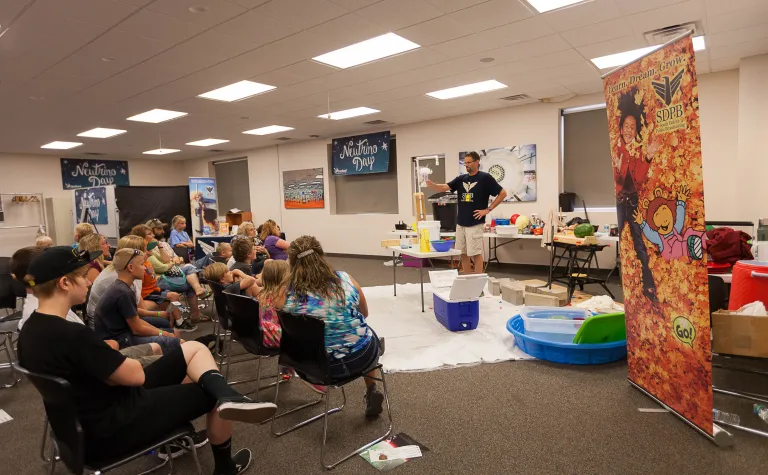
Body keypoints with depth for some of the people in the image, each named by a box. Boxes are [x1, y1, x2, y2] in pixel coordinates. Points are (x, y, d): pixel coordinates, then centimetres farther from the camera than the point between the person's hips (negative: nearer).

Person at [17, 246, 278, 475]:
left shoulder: (30, 330, 1)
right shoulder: (71, 334, -29)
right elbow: (136, 375, -20)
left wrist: (106, 363, 2)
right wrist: (115, 364, -1)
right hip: (110, 430, -9)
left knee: (195, 349, 5)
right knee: (213, 395, 2)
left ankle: (228, 397, -19)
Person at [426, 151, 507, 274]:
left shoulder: (485, 178, -6)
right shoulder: (461, 178, 10)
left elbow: (503, 193, -5)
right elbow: (444, 188, 0)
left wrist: (488, 209, -9)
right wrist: (431, 184, -19)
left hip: (475, 223, -6)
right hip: (460, 223, 6)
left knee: (476, 254, -3)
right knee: (463, 253, 10)